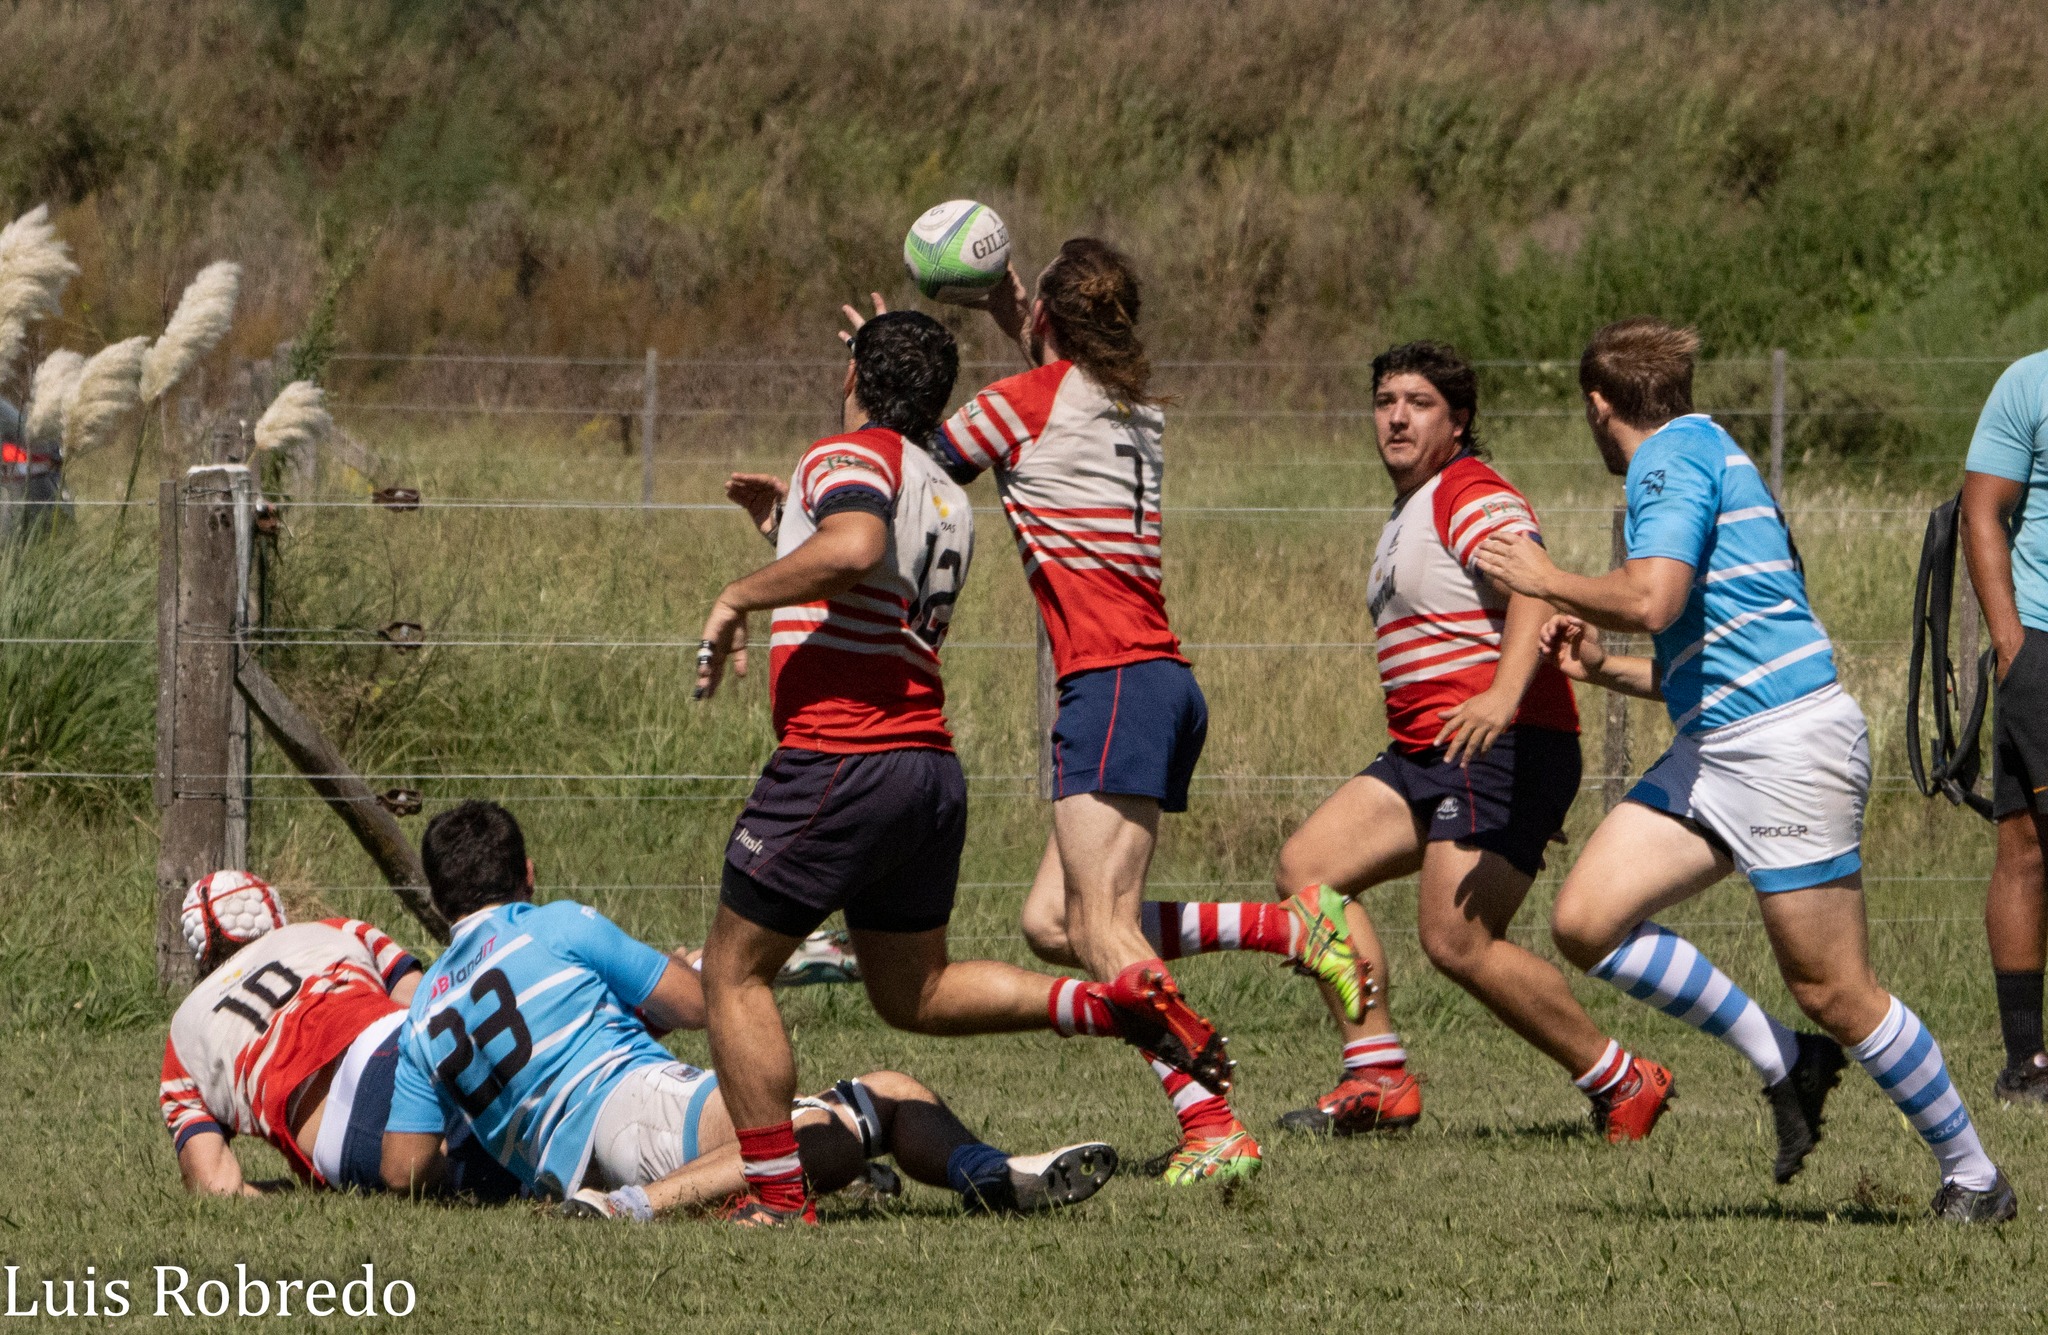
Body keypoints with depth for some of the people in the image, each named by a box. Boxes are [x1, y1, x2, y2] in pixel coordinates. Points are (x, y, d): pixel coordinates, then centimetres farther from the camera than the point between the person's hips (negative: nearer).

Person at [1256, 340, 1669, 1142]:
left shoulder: (1473, 498, -11)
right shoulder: (1410, 515, 23)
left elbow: (1535, 588, -28)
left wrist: (1504, 694, -45)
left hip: (1500, 748, -10)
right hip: (1426, 754, 10)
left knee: (1458, 942, -17)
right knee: (1306, 868, -2)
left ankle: (1620, 1084, -4)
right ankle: (1379, 1081, -5)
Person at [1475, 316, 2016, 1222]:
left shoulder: (1674, 455, -8)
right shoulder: (1698, 454, 22)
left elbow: (1652, 599, -24)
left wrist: (1544, 580, -9)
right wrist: (1604, 668, 29)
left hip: (1786, 741, -10)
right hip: (1715, 745, 10)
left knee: (1832, 992, -5)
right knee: (1586, 922, -4)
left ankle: (1972, 1176, 8)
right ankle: (1782, 1063, 6)